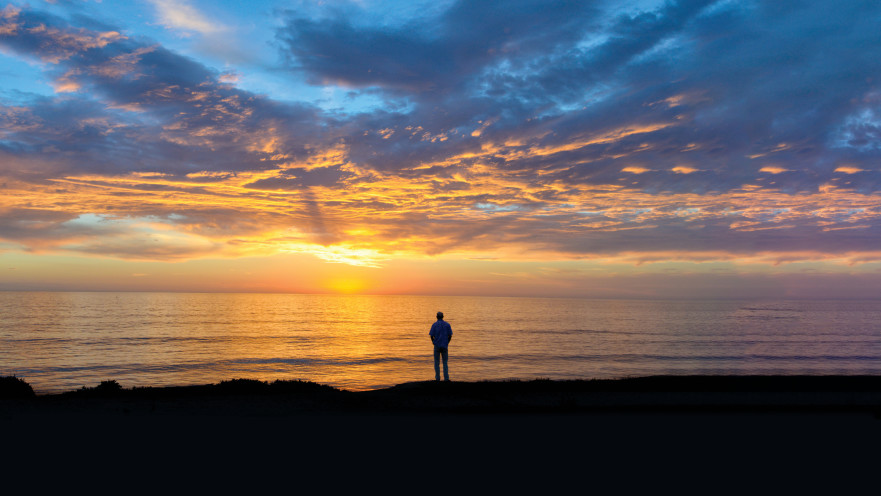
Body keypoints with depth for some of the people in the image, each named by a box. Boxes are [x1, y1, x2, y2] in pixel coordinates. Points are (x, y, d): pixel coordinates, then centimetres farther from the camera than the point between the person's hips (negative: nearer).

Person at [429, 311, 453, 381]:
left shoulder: (434, 325, -4)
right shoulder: (447, 324, 1)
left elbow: (431, 336, -6)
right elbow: (450, 335, 0)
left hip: (437, 345, -1)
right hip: (445, 346, 2)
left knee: (437, 362, 9)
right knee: (445, 362, 9)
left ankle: (437, 378, 5)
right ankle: (446, 378, 1)